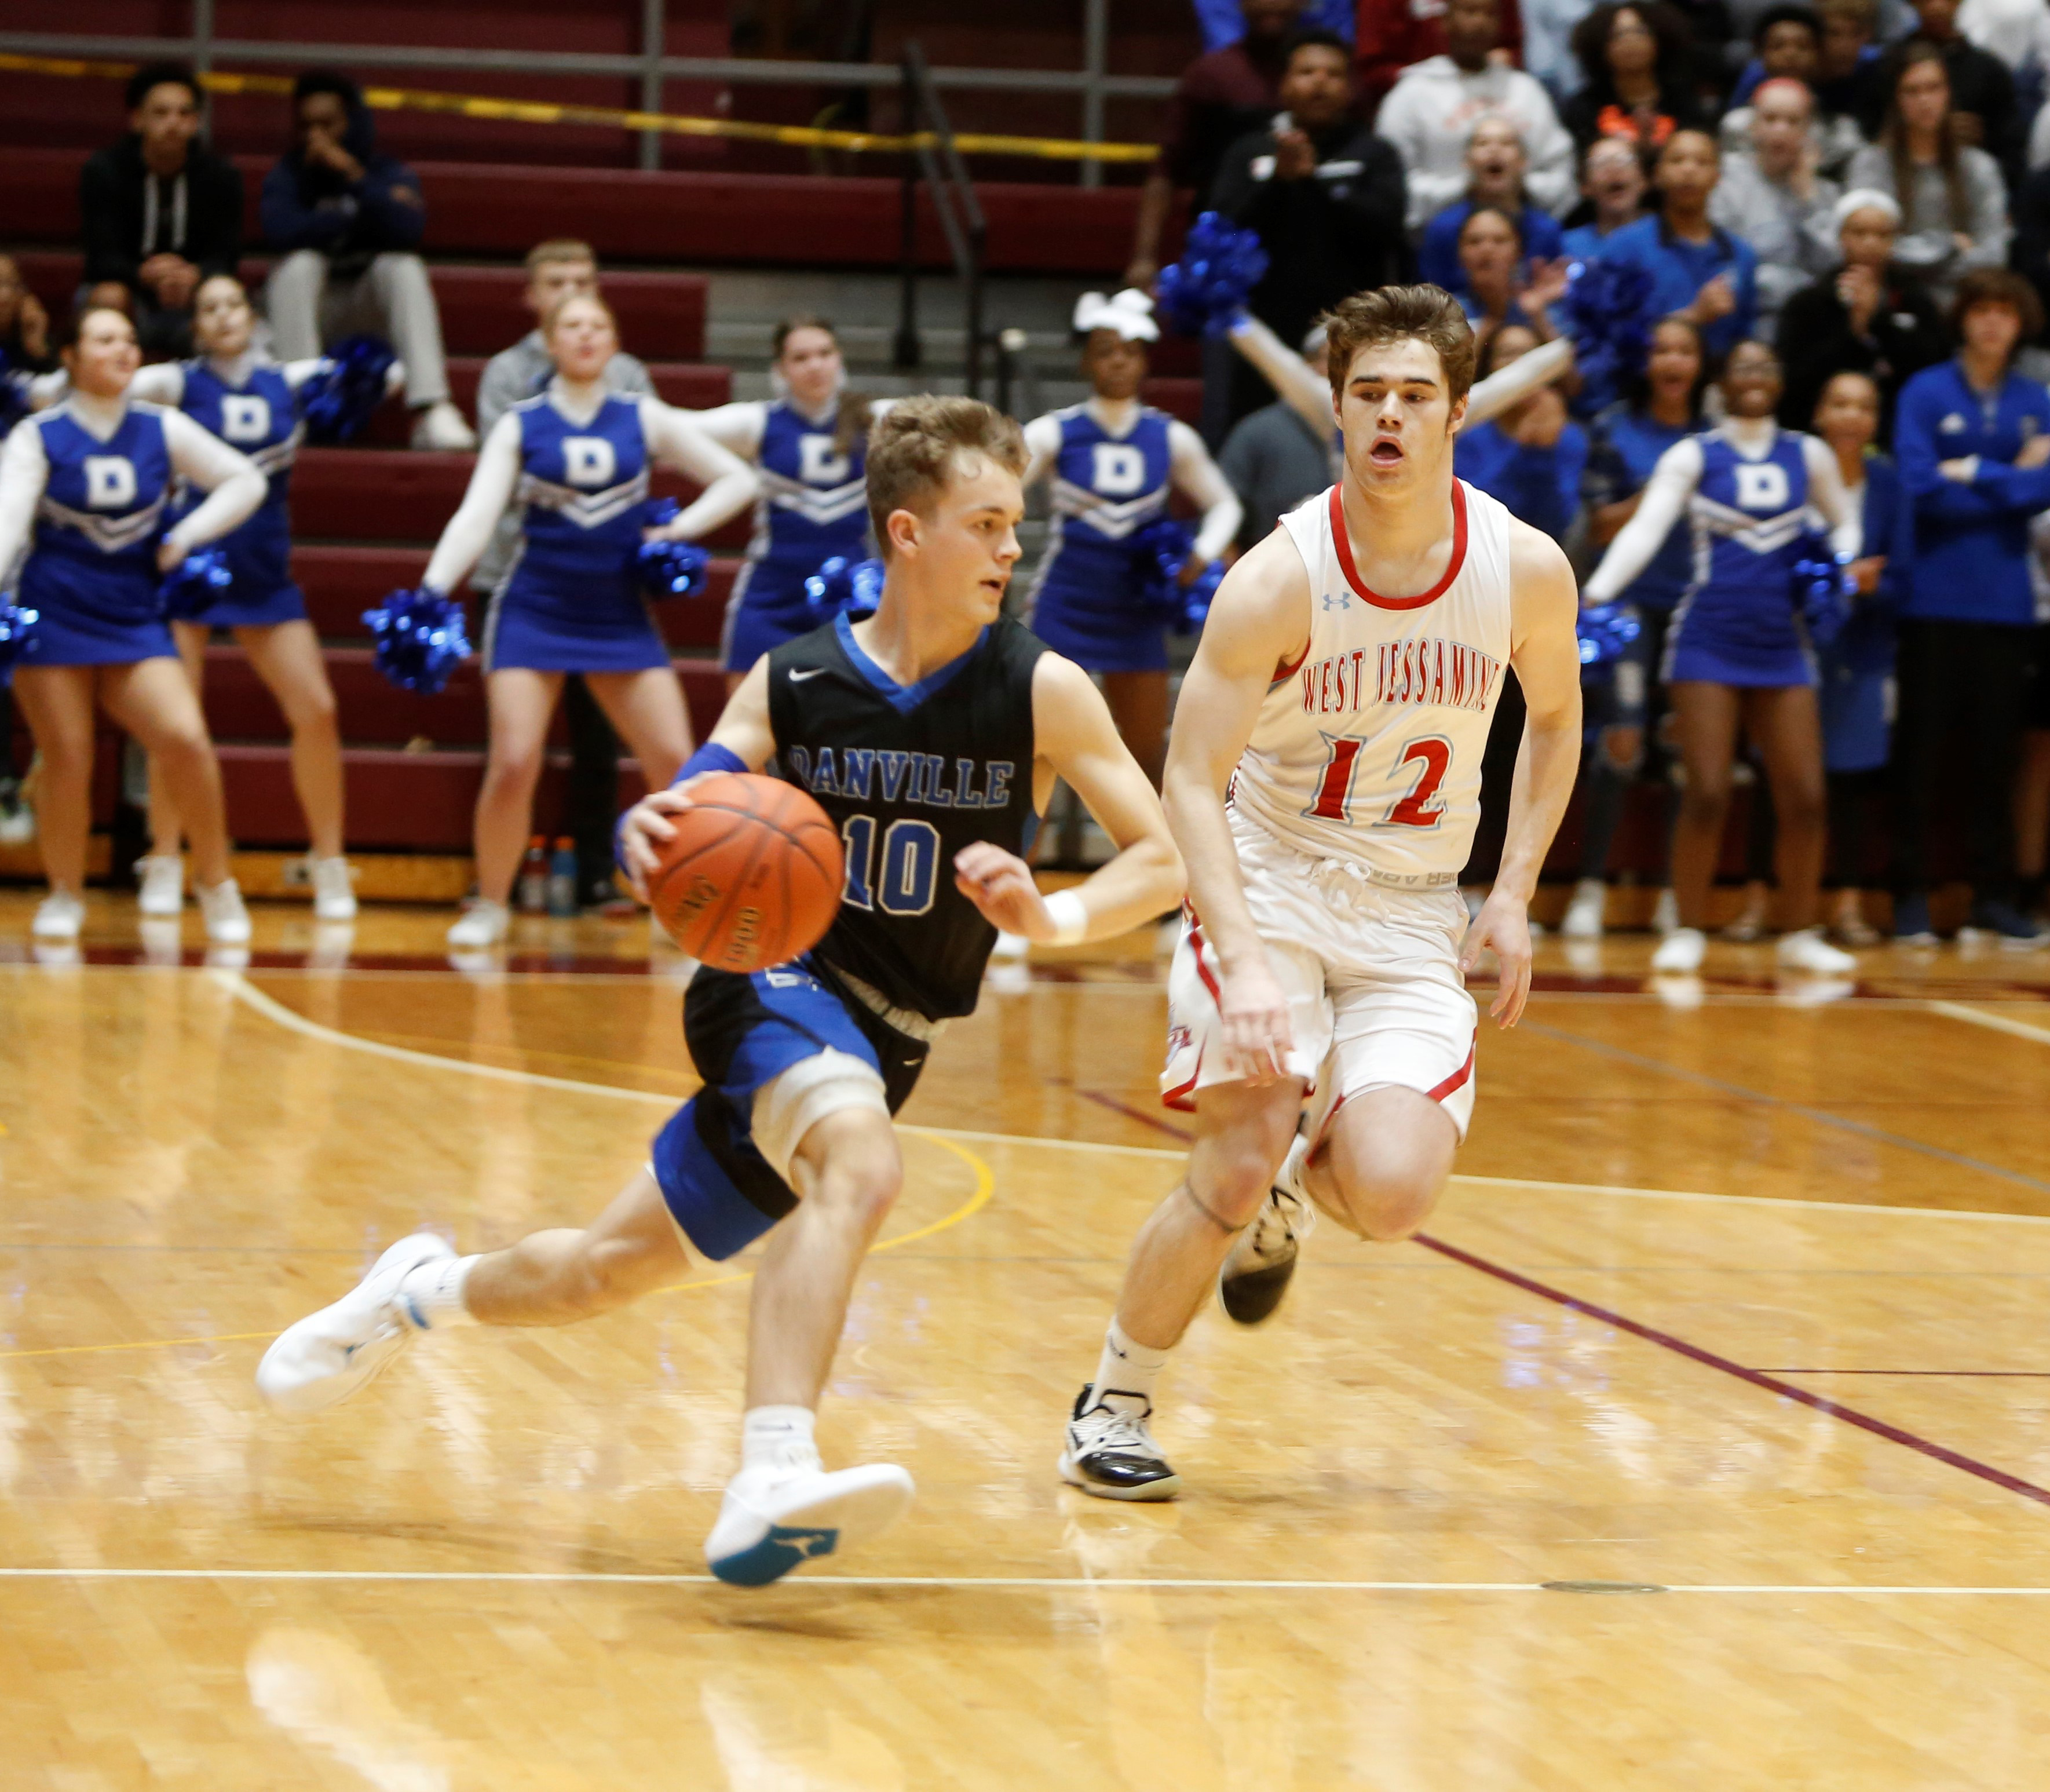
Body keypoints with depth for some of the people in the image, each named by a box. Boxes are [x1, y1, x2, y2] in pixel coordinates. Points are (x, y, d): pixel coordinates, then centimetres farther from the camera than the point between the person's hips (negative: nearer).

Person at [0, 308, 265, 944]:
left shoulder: (161, 431, 5)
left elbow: (245, 481, 12)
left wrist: (185, 537, 1)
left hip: (134, 620, 1)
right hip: (52, 621, -1)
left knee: (185, 740, -15)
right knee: (67, 761, -3)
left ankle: (216, 884, 2)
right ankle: (65, 895, 19)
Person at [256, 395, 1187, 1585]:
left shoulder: (1042, 691, -7)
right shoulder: (794, 681, -4)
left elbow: (1164, 860, -8)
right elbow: (687, 815, 0)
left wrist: (1057, 916, -29)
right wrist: (653, 836, -25)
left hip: (879, 1047, 3)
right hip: (778, 981, -3)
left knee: (606, 1273, 4)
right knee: (864, 1166, -34)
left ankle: (430, 1291, 30)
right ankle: (773, 1486, -41)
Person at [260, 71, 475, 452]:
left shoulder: (390, 174, -3)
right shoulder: (288, 174, -4)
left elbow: (409, 231, -26)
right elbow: (280, 229, -28)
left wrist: (354, 177, -30)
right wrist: (363, 215, -22)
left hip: (371, 310, 0)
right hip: (309, 316, 0)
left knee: (403, 266, -28)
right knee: (300, 262, -29)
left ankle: (430, 411, -39)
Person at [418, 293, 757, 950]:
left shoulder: (644, 421, 3)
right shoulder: (520, 426, 0)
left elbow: (736, 481, 8)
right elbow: (476, 516, -8)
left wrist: (677, 531, -5)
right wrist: (432, 591, -22)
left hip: (620, 617, 2)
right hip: (533, 616, -2)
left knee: (675, 764, -6)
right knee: (512, 765, -13)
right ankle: (490, 907, 5)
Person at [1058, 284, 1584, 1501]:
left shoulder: (1525, 569, -8)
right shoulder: (1280, 579, -17)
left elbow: (1556, 718, 13)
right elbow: (1192, 781, -18)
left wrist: (1515, 895, 2)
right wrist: (1244, 957, -32)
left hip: (1413, 912, 2)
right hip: (1269, 886, -2)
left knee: (1393, 1196, -18)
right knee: (1238, 1161, -20)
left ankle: (1294, 1187, 21)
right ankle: (1116, 1407, 5)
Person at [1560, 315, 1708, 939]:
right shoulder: (1614, 430, 2)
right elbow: (1601, 528, -1)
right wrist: (1653, 495, -14)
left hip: (1698, 607, 3)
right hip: (1632, 605, -3)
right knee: (1622, 741, -12)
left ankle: (1676, 891, 10)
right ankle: (1591, 887, -4)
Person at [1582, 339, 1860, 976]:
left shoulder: (1808, 456, 11)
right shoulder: (1693, 457, 2)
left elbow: (1844, 523, 25)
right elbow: (1645, 529, -10)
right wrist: (1597, 593, -24)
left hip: (1782, 647, 3)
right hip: (1706, 642, -3)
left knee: (1804, 798, -1)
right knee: (1707, 792, -9)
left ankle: (1800, 935, 14)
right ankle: (1688, 933, 5)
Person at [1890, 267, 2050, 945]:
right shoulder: (1925, 394, -2)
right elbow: (1920, 485, -13)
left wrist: (1973, 473, -12)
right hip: (1935, 600, -3)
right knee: (1924, 745, 0)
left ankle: (1994, 894, 12)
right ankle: (1912, 893, 4)